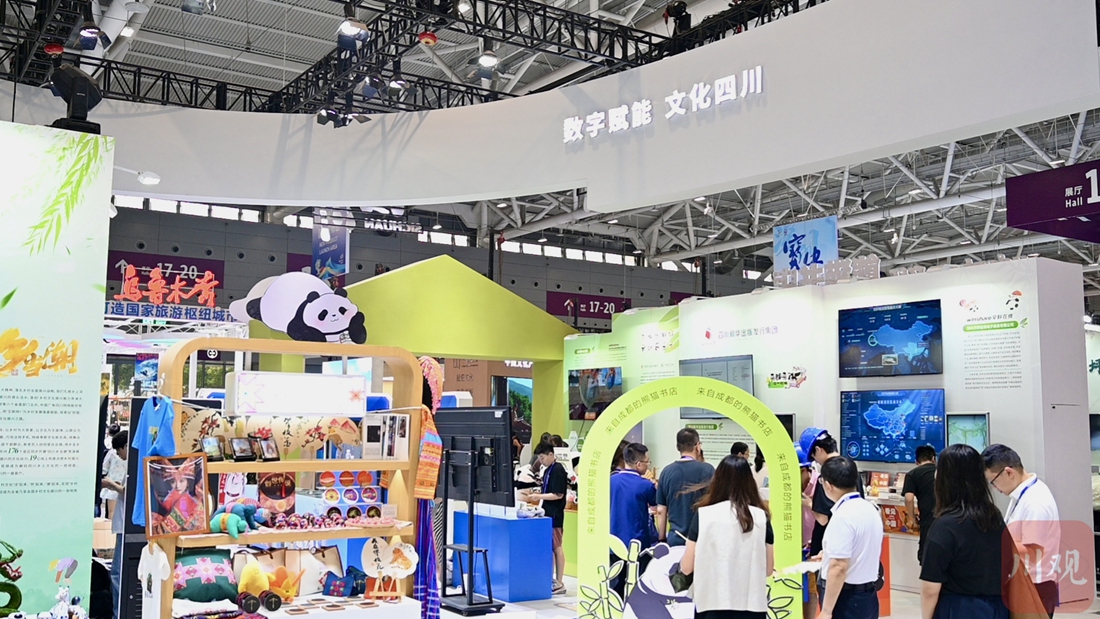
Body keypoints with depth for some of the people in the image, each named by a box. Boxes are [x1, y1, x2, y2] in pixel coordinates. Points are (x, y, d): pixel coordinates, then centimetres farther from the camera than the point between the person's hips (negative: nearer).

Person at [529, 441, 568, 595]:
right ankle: (550, 579, 18)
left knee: (556, 548, -4)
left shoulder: (558, 470, -14)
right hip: (548, 513, 9)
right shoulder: (547, 470, 13)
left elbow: (558, 494, -18)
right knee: (548, 547, 11)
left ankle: (560, 583, 2)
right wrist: (538, 495, 7)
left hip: (555, 514, -9)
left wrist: (539, 496, -16)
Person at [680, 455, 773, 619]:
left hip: (713, 605, -2)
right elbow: (768, 568, 7)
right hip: (752, 605, 2)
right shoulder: (761, 517, 0)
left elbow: (686, 567, -1)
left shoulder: (704, 515, -6)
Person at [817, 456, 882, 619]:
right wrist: (831, 554, 37)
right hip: (868, 595, 9)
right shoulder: (871, 509, 8)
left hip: (845, 598, -9)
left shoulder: (843, 516, -20)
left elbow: (839, 567, -24)